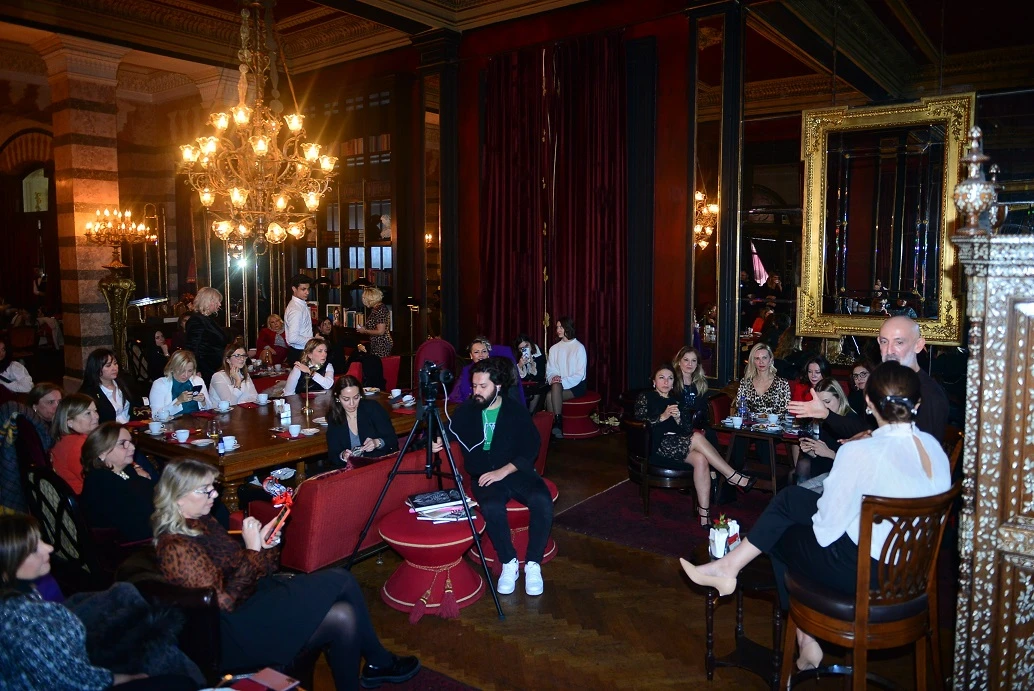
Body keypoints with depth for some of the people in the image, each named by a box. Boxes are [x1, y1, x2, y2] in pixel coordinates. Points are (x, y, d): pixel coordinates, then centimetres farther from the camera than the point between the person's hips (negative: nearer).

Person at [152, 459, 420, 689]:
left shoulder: (202, 522, 8)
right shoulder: (175, 548, -20)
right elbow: (226, 601, -22)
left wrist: (263, 545, -4)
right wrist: (253, 550, -21)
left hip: (254, 594, 9)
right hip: (235, 630, -9)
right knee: (341, 582, -15)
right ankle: (380, 663, 7)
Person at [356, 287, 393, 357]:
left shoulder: (380, 310, -16)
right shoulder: (374, 309, 13)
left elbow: (380, 331, -20)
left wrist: (365, 331, -9)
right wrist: (364, 327, 11)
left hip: (381, 345, -9)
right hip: (376, 344, 9)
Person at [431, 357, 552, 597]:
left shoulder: (517, 411, -2)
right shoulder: (466, 410, 3)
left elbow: (531, 449, -6)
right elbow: (447, 434, 9)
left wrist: (503, 471, -18)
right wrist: (437, 441, -16)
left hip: (516, 471, 0)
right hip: (484, 476, 0)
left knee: (542, 500, -30)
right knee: (492, 507, -34)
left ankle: (533, 563, -13)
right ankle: (509, 563, -11)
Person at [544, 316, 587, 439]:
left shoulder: (579, 347, -3)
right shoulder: (554, 348, 12)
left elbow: (580, 374, -9)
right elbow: (550, 370, 8)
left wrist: (563, 381, -21)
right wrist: (553, 378, -15)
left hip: (576, 386, -4)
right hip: (558, 385, 4)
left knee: (550, 396, -30)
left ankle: (555, 424, -21)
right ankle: (556, 424, -27)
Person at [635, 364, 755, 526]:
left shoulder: (677, 403, 24)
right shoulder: (645, 397, 13)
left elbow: (688, 430, 12)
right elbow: (640, 421, -4)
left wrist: (678, 418, -8)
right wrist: (663, 417, -15)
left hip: (678, 445, 5)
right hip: (657, 446, -5)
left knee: (700, 459, -29)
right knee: (698, 438, -28)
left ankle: (704, 514, -33)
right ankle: (734, 477, -21)